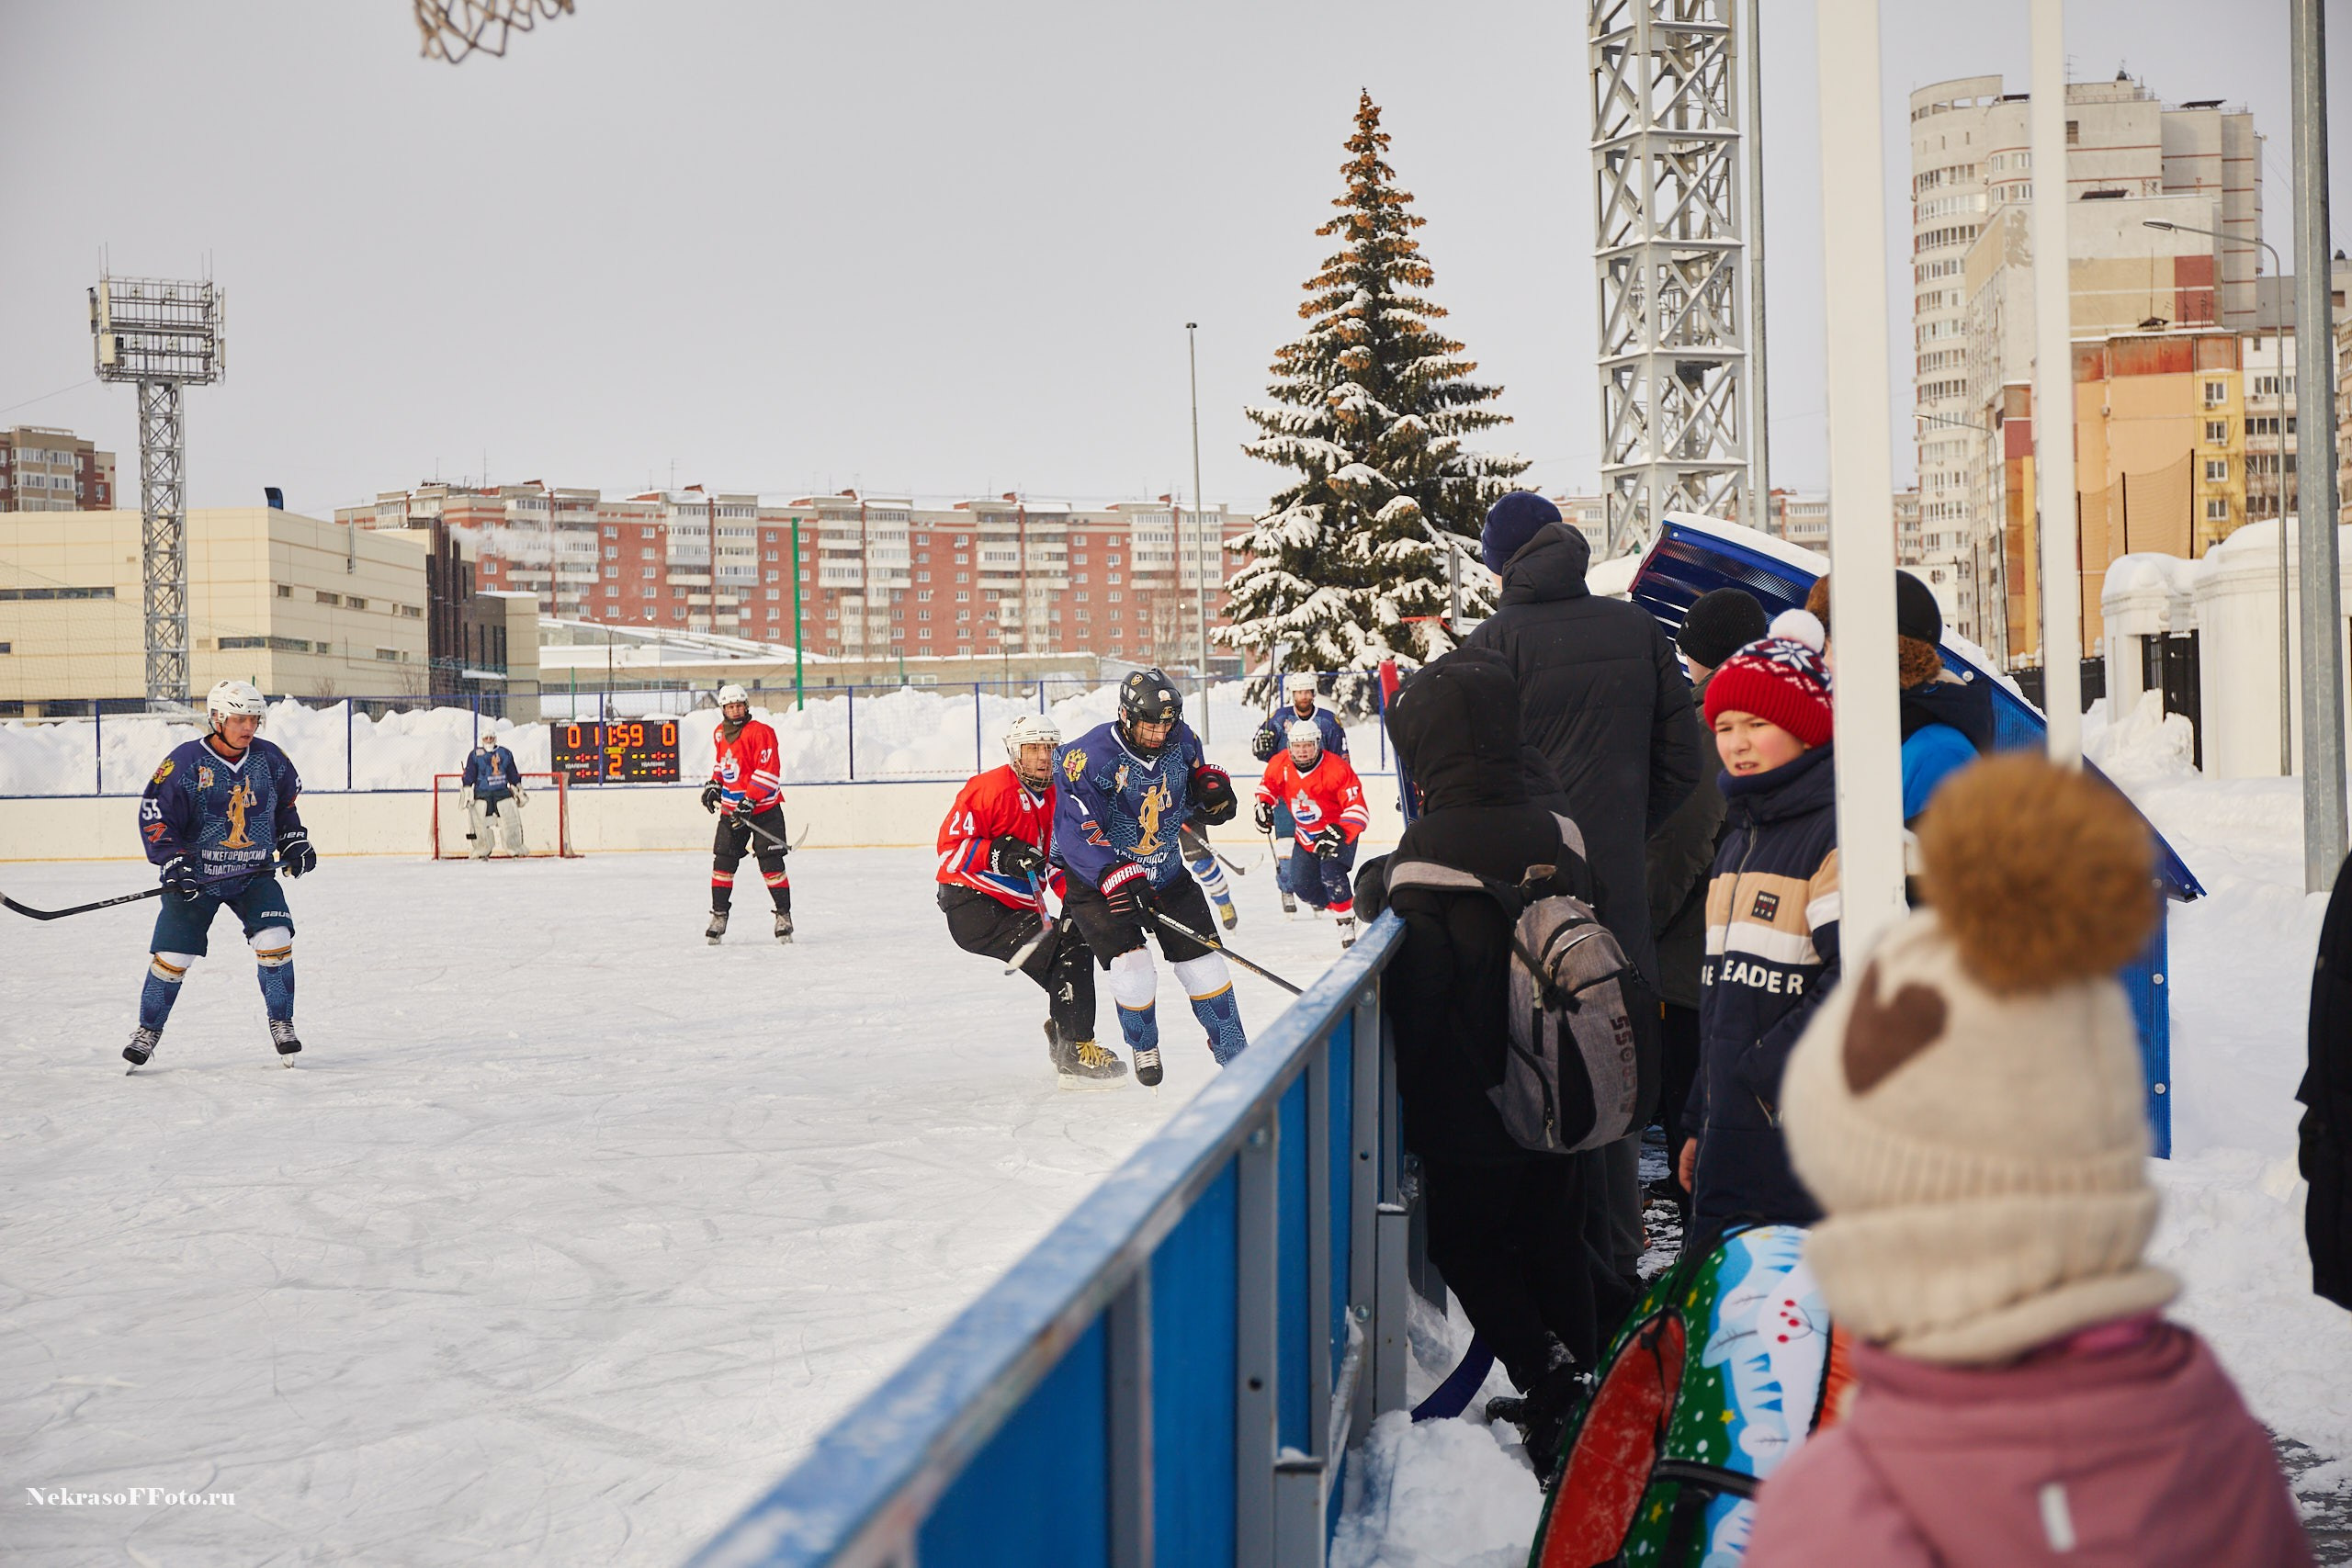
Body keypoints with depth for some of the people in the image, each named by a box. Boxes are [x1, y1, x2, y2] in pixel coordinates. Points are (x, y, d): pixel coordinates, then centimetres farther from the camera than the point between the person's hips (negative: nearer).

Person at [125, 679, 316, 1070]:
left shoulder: (270, 759, -2)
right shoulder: (185, 762, -14)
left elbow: (286, 803, 17)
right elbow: (154, 815, -10)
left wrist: (293, 841, 9)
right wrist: (172, 862, -19)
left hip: (254, 873, 2)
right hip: (195, 875, -2)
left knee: (274, 940, -13)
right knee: (172, 953, -2)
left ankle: (281, 1023, 3)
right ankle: (148, 1030, 18)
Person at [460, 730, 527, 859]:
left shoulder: (505, 753, 11)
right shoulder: (475, 755, 3)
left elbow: (513, 774, 17)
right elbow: (469, 775, 1)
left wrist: (518, 789, 17)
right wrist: (467, 792, -6)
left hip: (502, 791, 2)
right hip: (481, 793, -2)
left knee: (511, 819, -1)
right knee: (480, 822, -7)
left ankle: (515, 847, 12)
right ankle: (482, 850, 1)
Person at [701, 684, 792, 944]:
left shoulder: (760, 732, -14)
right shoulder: (719, 734, 9)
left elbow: (768, 771, -20)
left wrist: (748, 801, -24)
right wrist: (714, 784, 12)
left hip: (764, 808, -6)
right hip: (731, 809, 6)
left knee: (771, 864, -5)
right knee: (723, 863, 3)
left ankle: (784, 915, 5)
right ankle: (719, 916, 12)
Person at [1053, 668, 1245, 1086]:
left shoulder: (1181, 741, -7)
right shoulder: (1090, 757, -25)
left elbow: (1196, 774, 15)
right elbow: (1076, 834, -28)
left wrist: (1212, 786, -10)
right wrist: (1120, 879, -38)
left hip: (1163, 869, 5)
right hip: (1096, 878, -5)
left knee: (1201, 955, 3)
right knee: (1131, 964, -17)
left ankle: (1233, 1049, 19)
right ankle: (1143, 1048, 11)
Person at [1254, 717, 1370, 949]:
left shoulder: (1336, 769, -28)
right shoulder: (1280, 764, -12)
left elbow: (1359, 810, -30)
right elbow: (1268, 784, 13)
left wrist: (1337, 833, -42)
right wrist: (1263, 805, -6)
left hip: (1339, 831, -6)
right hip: (1305, 835, 6)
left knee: (1331, 873, -27)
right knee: (1300, 883, 0)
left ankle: (1346, 922, -13)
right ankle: (1335, 905, 23)